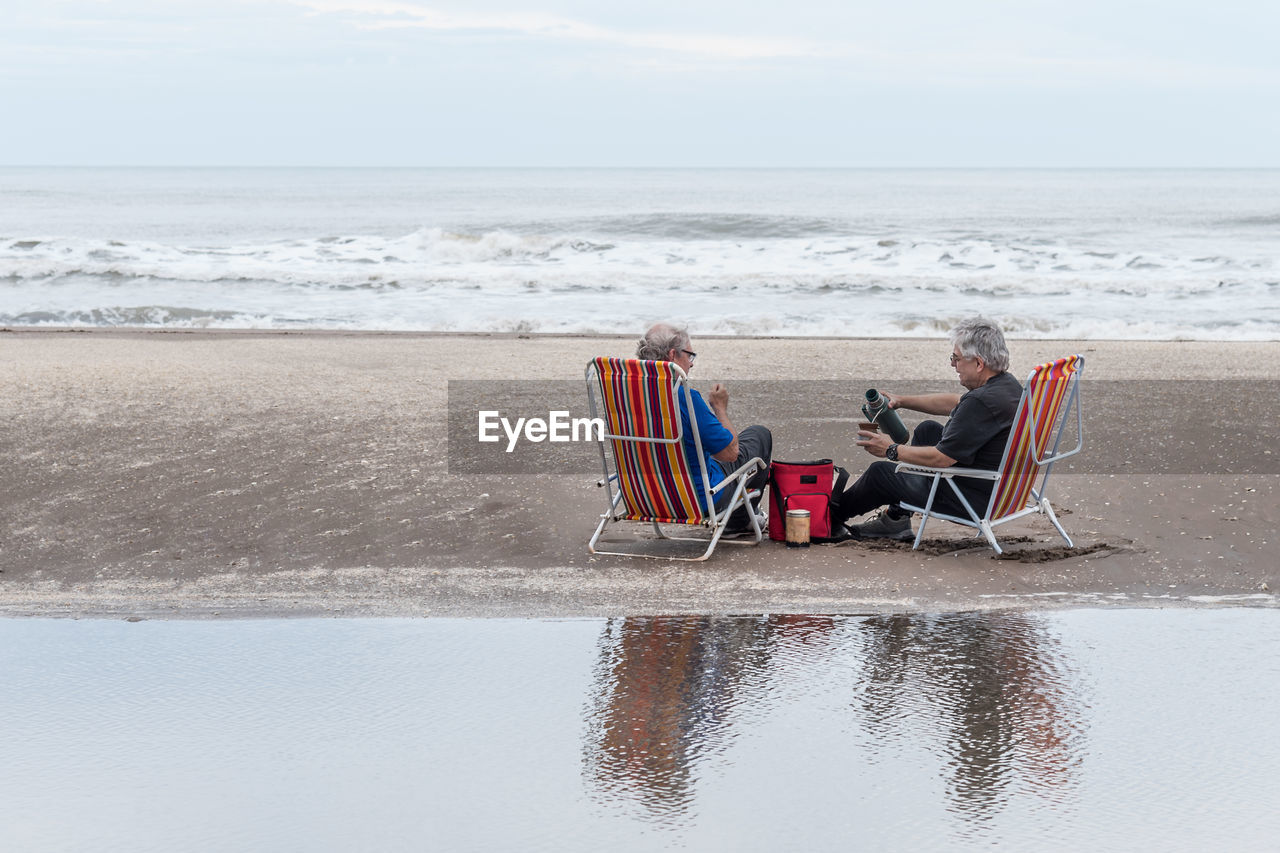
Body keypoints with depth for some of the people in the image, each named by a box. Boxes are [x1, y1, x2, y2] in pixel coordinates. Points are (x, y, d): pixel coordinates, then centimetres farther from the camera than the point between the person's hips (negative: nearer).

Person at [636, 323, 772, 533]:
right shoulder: (685, 398, -28)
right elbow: (730, 452, -20)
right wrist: (720, 408, -5)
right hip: (699, 497, -8)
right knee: (760, 435, 17)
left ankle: (737, 523, 42)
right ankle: (738, 521, 31)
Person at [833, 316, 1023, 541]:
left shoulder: (982, 402, -30)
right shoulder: (1008, 384, 2)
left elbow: (942, 458, -27)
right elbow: (955, 402, 20)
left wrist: (893, 450, -12)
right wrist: (902, 400, 15)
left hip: (976, 500, -10)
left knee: (880, 472, 7)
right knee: (928, 430, 26)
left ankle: (833, 516, 36)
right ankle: (896, 518, 29)